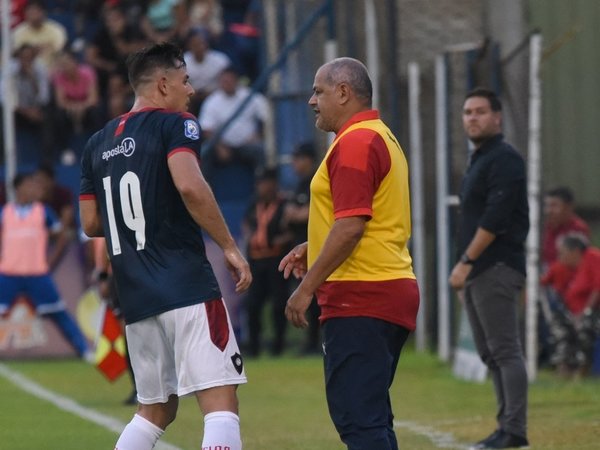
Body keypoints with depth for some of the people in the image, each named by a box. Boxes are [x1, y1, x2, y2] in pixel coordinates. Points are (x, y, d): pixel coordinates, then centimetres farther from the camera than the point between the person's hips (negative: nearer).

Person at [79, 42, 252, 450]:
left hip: (135, 294, 7)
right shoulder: (175, 125, -4)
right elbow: (191, 188, -21)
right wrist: (230, 247, -14)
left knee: (156, 409, 20)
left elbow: (91, 224, 18)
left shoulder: (98, 143, 17)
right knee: (221, 402, -11)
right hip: (186, 286, -7)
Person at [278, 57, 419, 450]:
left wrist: (307, 287, -16)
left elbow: (350, 226, -20)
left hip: (361, 298, -11)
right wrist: (314, 250, 22)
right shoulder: (382, 138, 21)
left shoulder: (355, 142, -13)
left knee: (357, 418, -13)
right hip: (393, 291, 11)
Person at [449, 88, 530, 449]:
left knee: (505, 351, -11)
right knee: (491, 354, 10)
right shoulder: (479, 161, 21)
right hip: (477, 273, 10)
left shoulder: (504, 159, -10)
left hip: (497, 269, -10)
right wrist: (467, 270, 18)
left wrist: (466, 263, -19)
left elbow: (494, 219, -18)